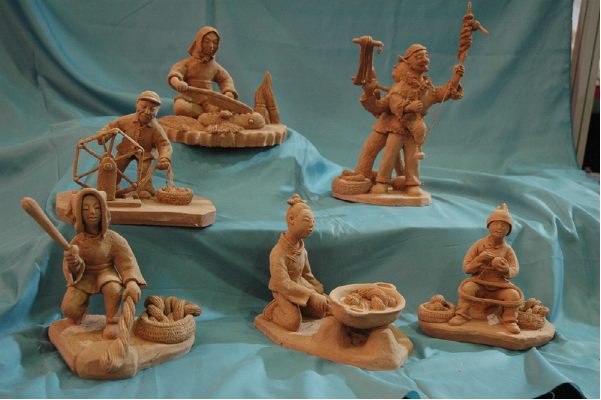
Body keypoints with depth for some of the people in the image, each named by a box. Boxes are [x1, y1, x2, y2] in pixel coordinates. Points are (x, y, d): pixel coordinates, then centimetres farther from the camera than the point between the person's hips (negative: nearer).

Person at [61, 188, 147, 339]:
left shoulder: (113, 239, -13)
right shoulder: (77, 242, -11)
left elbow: (127, 262, -14)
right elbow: (72, 270, -13)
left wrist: (132, 283, -31)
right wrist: (74, 265, -39)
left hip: (106, 272, -1)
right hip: (84, 276, 1)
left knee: (113, 287, -37)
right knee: (69, 308, -17)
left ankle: (113, 322, -11)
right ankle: (84, 305, 23)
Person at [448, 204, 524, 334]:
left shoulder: (507, 250, 4)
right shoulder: (479, 245, -1)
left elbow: (515, 271, -3)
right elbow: (466, 268, -2)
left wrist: (506, 270, -27)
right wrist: (479, 260, -21)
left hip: (499, 288, 1)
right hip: (479, 284, -1)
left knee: (513, 294, -26)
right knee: (467, 287, -31)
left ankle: (510, 320, -4)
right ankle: (462, 315, -14)